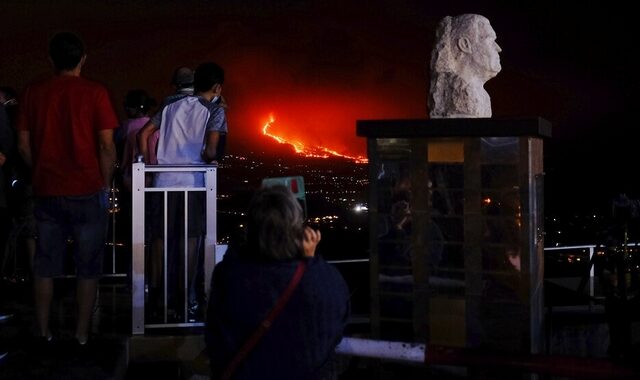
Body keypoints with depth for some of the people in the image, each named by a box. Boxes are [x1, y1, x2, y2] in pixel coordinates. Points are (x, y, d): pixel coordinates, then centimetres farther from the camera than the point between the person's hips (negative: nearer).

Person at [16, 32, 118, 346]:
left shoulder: (33, 92, 2)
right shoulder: (95, 93, -7)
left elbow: (24, 145, 4)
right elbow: (107, 146, -9)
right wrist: (106, 184, 2)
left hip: (46, 191, 3)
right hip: (87, 191, -3)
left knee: (45, 264, 13)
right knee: (87, 267, 6)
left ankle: (43, 332, 19)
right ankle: (82, 335, 10)